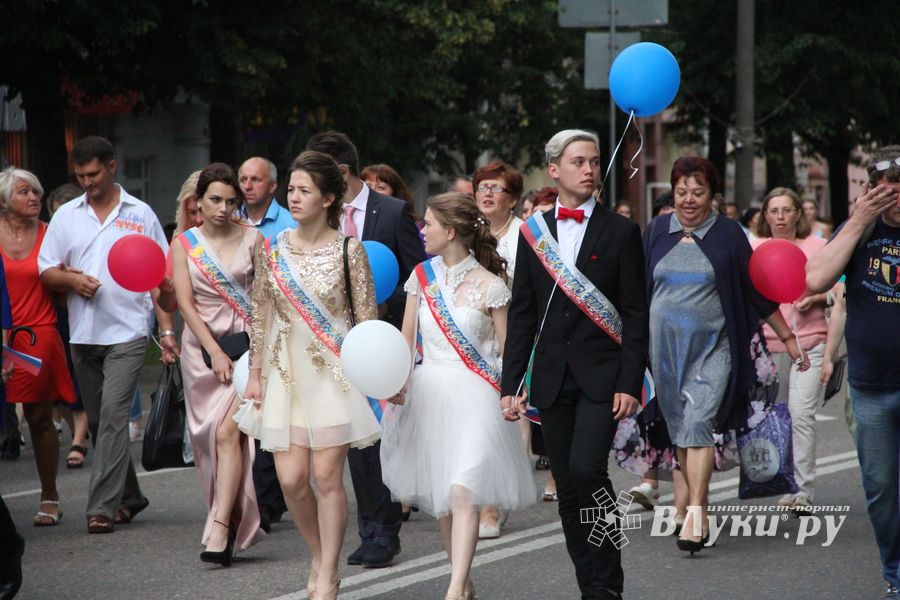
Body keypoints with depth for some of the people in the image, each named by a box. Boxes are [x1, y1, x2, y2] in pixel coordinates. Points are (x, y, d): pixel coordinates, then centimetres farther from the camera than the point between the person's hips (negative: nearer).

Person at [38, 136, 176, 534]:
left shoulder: (140, 214, 4)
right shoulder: (66, 216, 10)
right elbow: (46, 271, 10)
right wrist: (71, 279, -11)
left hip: (127, 332, -4)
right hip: (83, 333, 4)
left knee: (113, 413, -15)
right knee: (97, 421, 11)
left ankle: (103, 507, -17)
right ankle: (129, 496, 25)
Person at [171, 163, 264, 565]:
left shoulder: (252, 239, 3)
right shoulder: (184, 243, 5)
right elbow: (185, 303, 0)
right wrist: (215, 352, -9)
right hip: (201, 346, 2)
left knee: (228, 432, -16)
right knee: (209, 436, 3)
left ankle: (220, 529, -22)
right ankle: (233, 520, 16)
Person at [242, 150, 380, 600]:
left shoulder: (348, 250, -5)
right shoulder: (273, 249, 4)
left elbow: (367, 317, -2)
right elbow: (261, 314, 10)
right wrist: (255, 374, 8)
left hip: (333, 372, -3)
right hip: (286, 372, 3)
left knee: (327, 475, -5)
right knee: (291, 478, -2)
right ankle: (318, 555, 23)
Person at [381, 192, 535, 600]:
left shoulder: (489, 285, -6)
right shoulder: (422, 277, 7)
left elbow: (506, 351, -1)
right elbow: (405, 340, 8)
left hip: (473, 397, -5)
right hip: (427, 394, 5)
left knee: (463, 494, -15)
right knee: (441, 500, 10)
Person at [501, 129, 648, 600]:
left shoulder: (620, 231, 0)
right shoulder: (533, 232, 9)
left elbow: (635, 314, -2)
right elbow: (521, 314, 10)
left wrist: (629, 383, -10)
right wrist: (510, 384, 4)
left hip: (602, 377, -4)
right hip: (553, 379, 4)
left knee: (587, 469, -19)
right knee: (568, 488, 5)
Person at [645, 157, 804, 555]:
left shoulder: (728, 235, 0)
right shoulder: (657, 231, 7)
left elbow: (757, 293, 6)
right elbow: (636, 289, 16)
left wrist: (787, 338, 7)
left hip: (712, 346, -3)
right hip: (666, 346, 3)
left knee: (699, 423, -17)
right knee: (680, 430, 6)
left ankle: (694, 515, -23)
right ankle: (700, 507, 17)